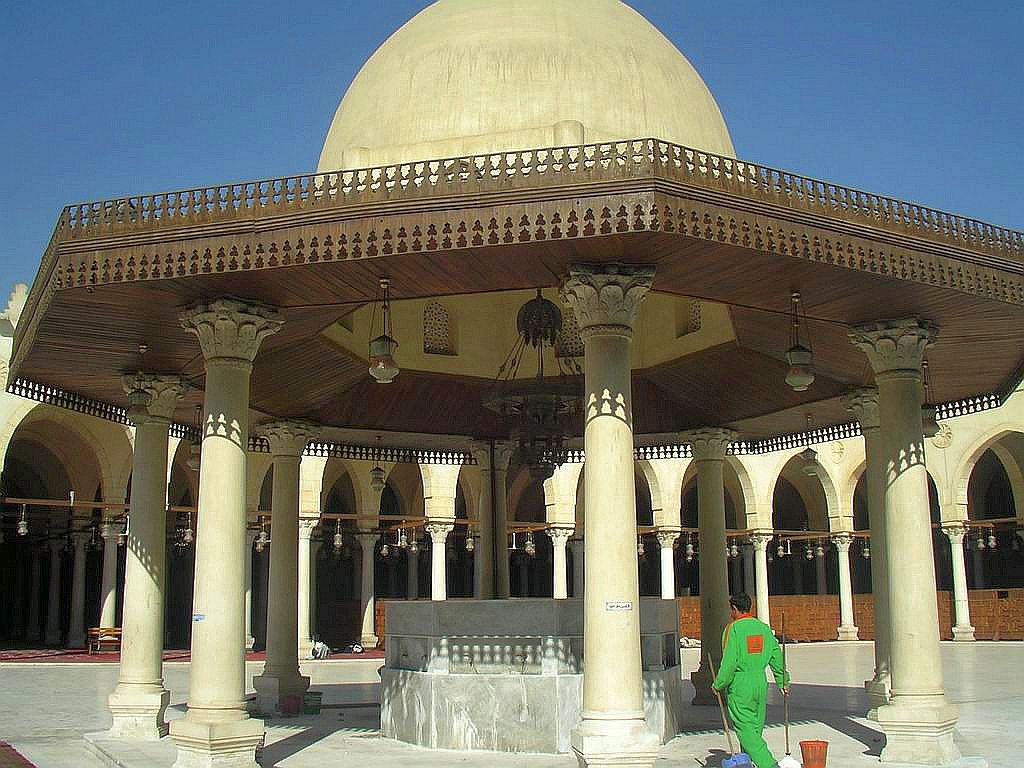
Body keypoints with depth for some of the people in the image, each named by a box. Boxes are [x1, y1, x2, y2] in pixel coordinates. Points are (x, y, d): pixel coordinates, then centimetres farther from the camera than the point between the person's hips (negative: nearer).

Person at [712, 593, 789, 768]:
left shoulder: (733, 629, -11)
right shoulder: (764, 628, 8)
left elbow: (729, 662, -16)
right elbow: (777, 656, 9)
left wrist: (719, 685, -5)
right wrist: (783, 682, 17)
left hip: (739, 685, -7)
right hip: (761, 683, 7)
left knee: (746, 730, -5)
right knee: (755, 729, 15)